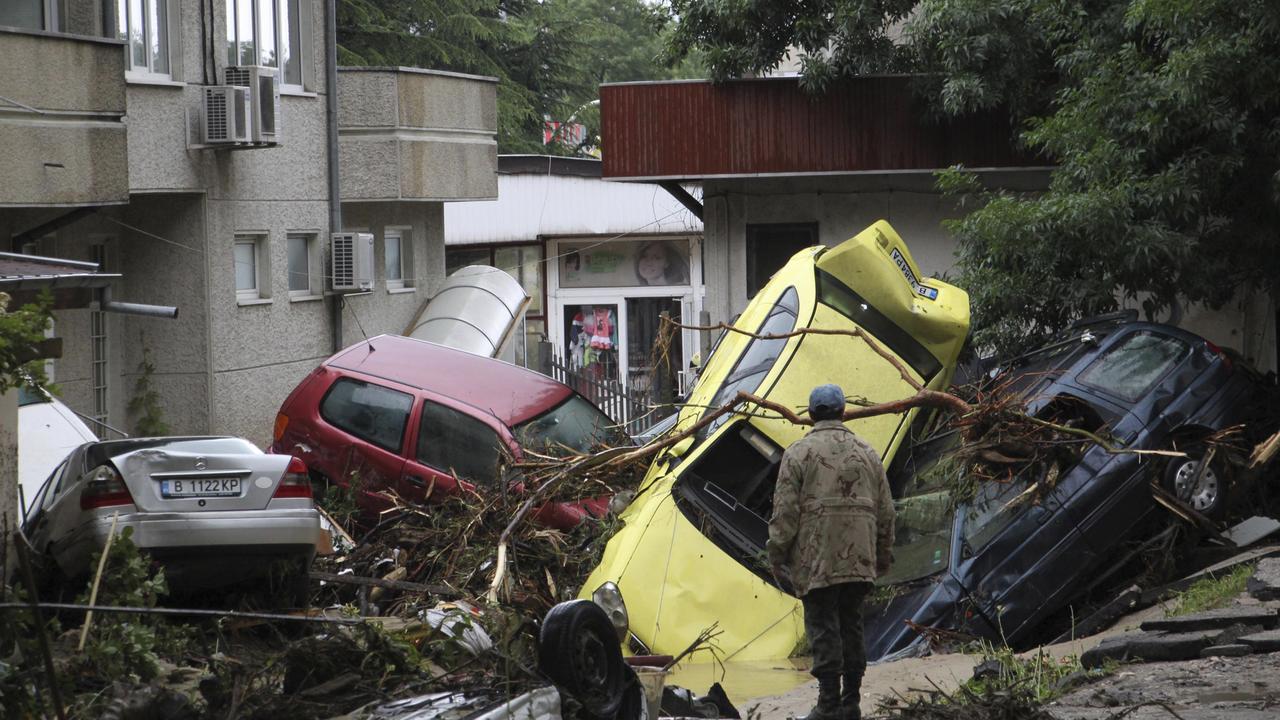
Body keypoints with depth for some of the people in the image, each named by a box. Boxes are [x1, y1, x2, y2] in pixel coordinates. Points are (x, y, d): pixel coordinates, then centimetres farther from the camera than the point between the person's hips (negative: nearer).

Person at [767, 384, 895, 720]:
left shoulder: (799, 452, -2)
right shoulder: (866, 453, 12)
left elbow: (785, 509, -7)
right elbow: (885, 510, 14)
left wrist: (777, 555, -1)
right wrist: (884, 555, 23)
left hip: (816, 560, -4)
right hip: (859, 561, 4)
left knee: (823, 628, -4)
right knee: (851, 626, 11)